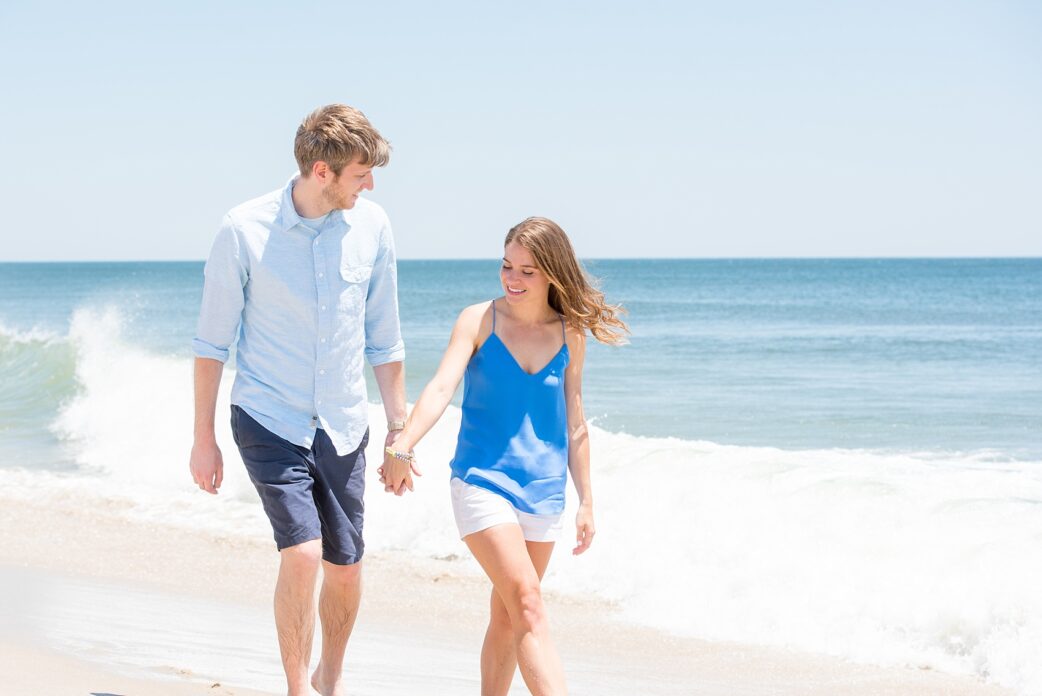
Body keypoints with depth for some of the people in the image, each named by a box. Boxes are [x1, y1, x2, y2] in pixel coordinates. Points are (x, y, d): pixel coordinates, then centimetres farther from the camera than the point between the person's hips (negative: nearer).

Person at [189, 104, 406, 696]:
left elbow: (384, 338, 7)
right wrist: (204, 438, -2)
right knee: (303, 551, -19)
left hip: (343, 426, 4)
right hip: (268, 419, -4)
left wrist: (400, 428, 9)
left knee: (346, 568, 9)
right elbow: (213, 342, -3)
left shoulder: (372, 226, -3)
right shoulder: (244, 231, -13)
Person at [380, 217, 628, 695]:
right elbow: (441, 387, -17)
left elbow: (573, 422, 12)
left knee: (507, 616, 11)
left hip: (543, 490, 4)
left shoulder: (571, 335, 6)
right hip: (481, 480, -4)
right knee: (528, 606, -17)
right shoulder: (479, 321, -4)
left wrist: (586, 501, 13)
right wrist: (402, 447, -33)